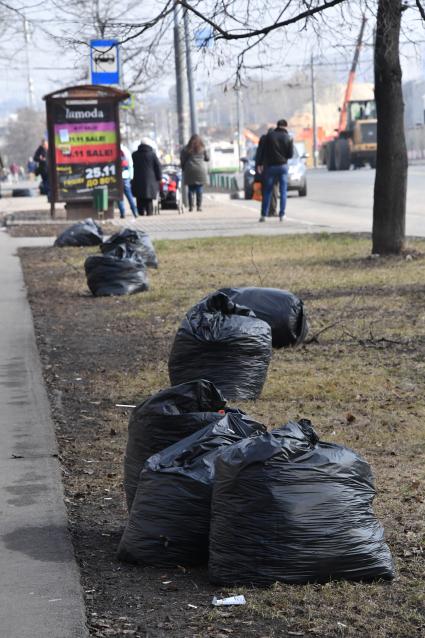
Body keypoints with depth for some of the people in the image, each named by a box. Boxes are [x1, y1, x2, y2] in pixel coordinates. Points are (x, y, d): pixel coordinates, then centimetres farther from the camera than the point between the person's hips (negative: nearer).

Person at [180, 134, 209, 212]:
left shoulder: (186, 149, 3)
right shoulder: (202, 149, 3)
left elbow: (182, 161, 4)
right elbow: (207, 158, 13)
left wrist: (184, 169, 14)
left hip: (190, 171, 0)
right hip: (200, 171, 0)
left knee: (191, 190, 4)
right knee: (199, 190, 2)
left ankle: (191, 206, 0)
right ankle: (199, 206, -1)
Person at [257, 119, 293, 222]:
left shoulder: (270, 135, -1)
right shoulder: (288, 138, -1)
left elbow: (263, 151, -2)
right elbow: (290, 154, 0)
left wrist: (260, 164, 4)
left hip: (270, 166, 0)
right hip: (283, 166, 0)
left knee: (267, 191, 6)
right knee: (283, 191, 5)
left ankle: (264, 215, 3)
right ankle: (282, 215, -1)